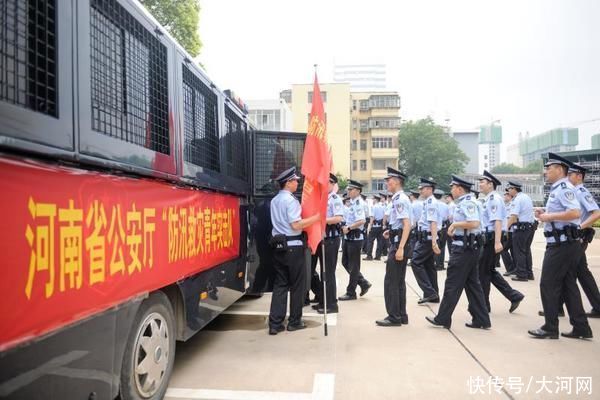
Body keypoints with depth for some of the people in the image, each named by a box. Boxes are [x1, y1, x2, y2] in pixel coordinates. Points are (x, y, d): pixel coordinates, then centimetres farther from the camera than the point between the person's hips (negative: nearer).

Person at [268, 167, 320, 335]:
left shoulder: (274, 201, 14)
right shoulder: (290, 200, -13)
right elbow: (296, 225, -19)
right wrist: (316, 217, -14)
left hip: (278, 246, 7)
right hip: (293, 246, -7)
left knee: (280, 284, 8)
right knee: (297, 284, 6)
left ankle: (275, 323, 7)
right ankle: (294, 321, 15)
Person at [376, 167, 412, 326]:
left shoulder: (400, 200, -16)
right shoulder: (400, 198, 14)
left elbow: (407, 225, -24)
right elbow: (402, 224, 24)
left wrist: (400, 248, -27)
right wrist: (391, 231, 17)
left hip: (399, 243, -10)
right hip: (398, 242, 10)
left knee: (391, 281, -4)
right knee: (399, 281, 15)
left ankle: (394, 317, 3)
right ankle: (401, 315, 22)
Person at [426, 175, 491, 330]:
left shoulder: (467, 203, -17)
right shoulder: (464, 202, 14)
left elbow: (474, 223, -30)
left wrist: (455, 224, -19)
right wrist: (454, 227, 8)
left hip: (464, 248, -10)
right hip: (469, 247, 10)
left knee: (452, 284, -2)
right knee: (472, 284, 13)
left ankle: (443, 319, 8)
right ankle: (481, 320, 18)